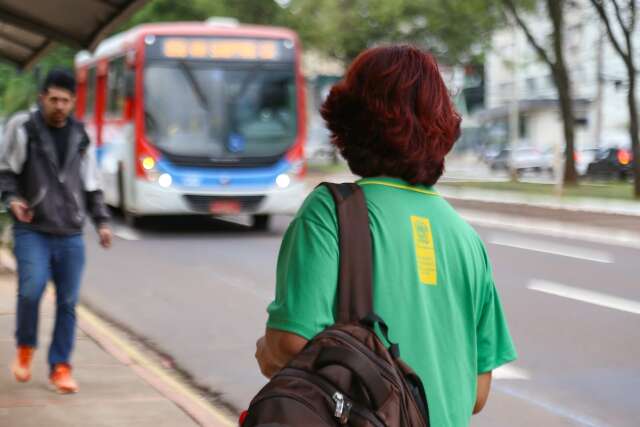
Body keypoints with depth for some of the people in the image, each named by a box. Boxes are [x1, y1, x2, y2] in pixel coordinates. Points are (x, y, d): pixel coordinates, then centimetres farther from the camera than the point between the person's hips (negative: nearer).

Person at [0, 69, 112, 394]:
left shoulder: (80, 136, 11)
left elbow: (91, 185, 19)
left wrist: (101, 221, 12)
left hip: (71, 235, 4)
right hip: (32, 231, -3)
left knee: (68, 302, 2)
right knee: (31, 290, -19)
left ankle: (60, 366, 14)